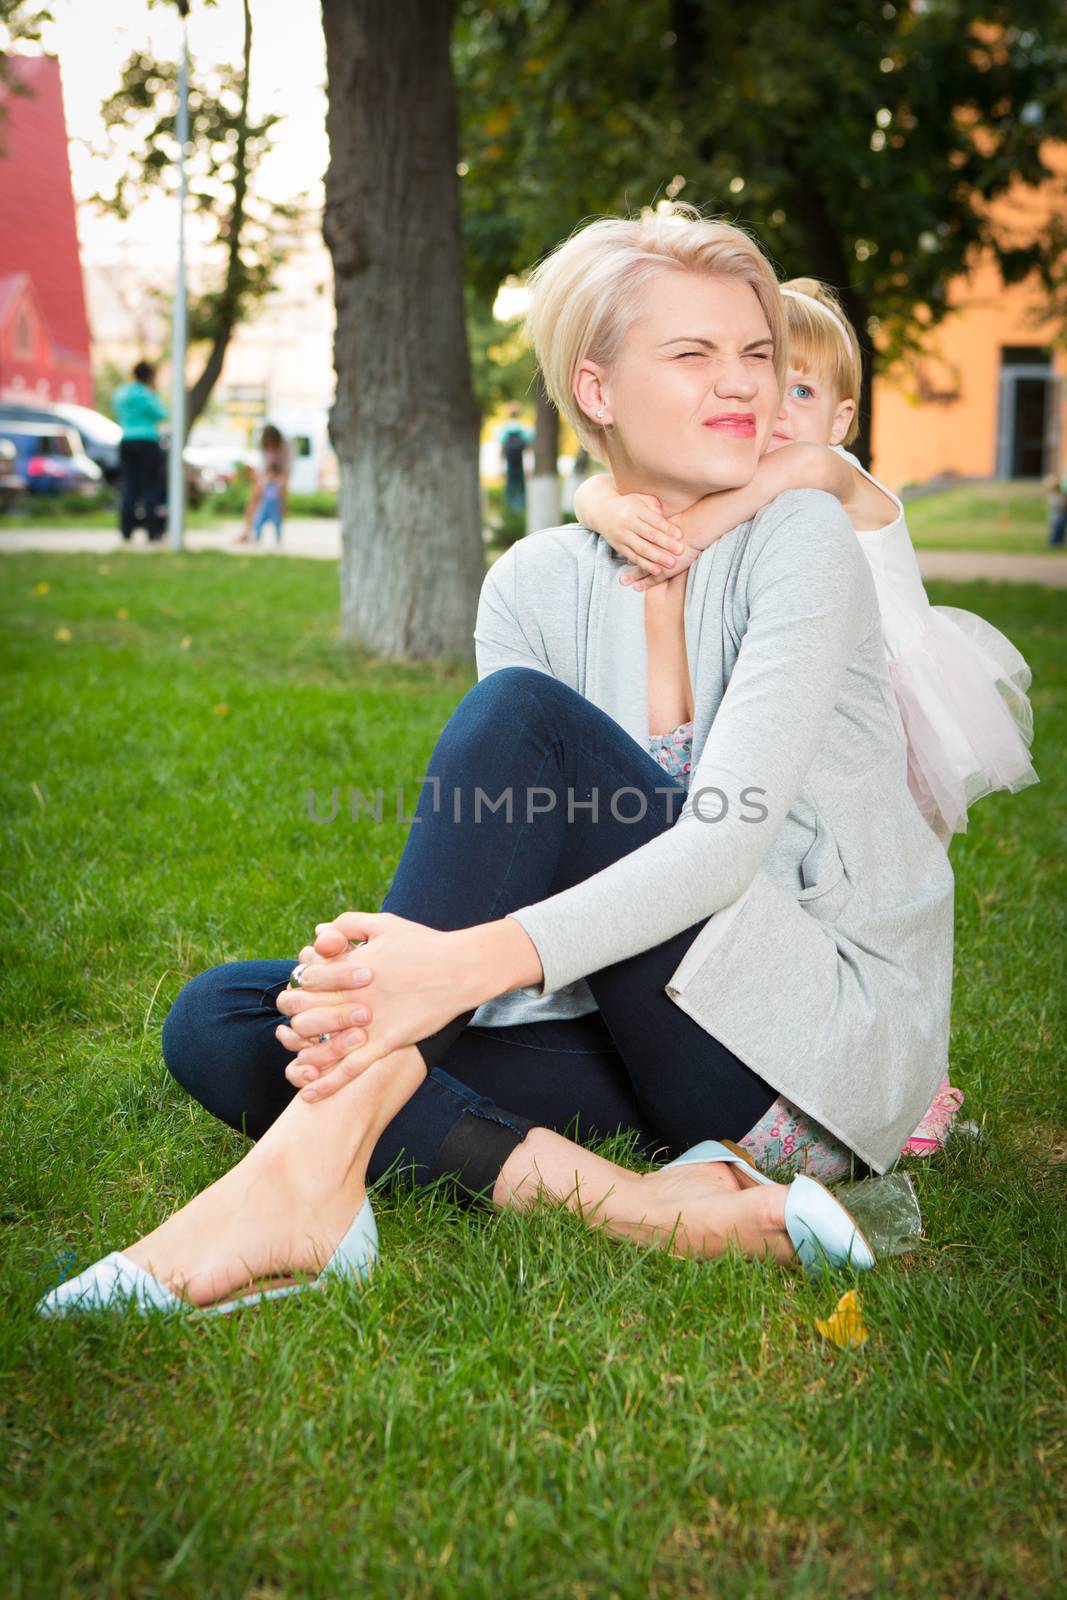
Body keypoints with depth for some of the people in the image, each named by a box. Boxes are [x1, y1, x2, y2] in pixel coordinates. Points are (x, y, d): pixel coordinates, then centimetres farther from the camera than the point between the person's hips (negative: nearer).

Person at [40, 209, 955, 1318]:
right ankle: (635, 1206, -28)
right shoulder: (536, 584, 4)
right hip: (651, 1036, 5)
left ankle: (309, 1167, -34)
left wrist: (471, 960, -37)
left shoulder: (801, 540, -8)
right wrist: (387, 960, -29)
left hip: (836, 1043, -5)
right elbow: (506, 877, -5)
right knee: (215, 1019, -9)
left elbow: (725, 844, -22)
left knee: (520, 715, -25)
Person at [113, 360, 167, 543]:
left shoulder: (121, 393, 12)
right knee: (151, 486, -2)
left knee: (128, 487, 5)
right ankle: (152, 532, -3)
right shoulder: (145, 395, -12)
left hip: (126, 442, 7)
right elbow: (161, 414, -5)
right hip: (147, 442, -7)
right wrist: (154, 394, 0)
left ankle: (126, 531, 1)